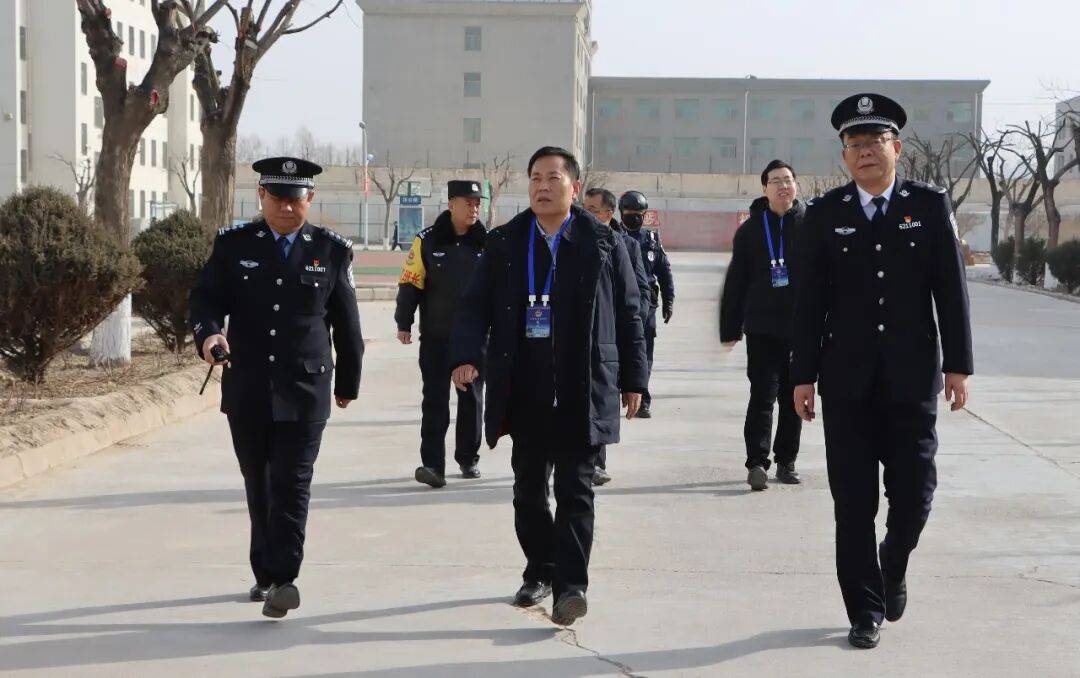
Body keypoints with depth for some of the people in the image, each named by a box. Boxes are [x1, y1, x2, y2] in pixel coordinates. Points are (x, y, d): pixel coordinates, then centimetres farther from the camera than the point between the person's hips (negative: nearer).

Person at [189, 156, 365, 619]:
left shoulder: (332, 251, 2)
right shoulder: (233, 245, 4)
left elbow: (346, 322, 8)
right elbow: (205, 297, 0)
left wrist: (348, 383, 13)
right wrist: (208, 332, -22)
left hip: (305, 391, -2)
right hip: (247, 391, 2)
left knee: (292, 485, -8)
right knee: (258, 485, 12)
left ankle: (283, 578, -8)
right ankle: (266, 574, 24)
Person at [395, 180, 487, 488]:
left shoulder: (487, 242, 2)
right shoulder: (427, 241, -4)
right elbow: (410, 284, -2)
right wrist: (404, 324, -6)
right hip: (436, 336, -2)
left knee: (472, 399, 11)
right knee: (435, 400, -4)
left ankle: (469, 458, 24)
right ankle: (432, 464, -6)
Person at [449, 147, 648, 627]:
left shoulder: (604, 243, 3)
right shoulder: (504, 244, 7)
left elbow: (628, 314, 6)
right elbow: (475, 305, 5)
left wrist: (633, 379, 5)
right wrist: (465, 355, -13)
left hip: (583, 392, -3)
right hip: (524, 392, 3)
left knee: (575, 488, -4)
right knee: (529, 488, 11)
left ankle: (570, 585, -6)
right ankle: (540, 573, 26)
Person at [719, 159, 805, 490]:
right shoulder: (750, 230, 3)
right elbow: (735, 283, 4)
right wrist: (730, 329, 1)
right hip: (762, 329, -1)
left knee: (794, 399, 10)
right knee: (763, 395, -5)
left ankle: (786, 462, 20)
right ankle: (757, 463, -4)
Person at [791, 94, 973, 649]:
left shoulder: (930, 206, 3)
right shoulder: (825, 214, 3)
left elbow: (951, 291, 2)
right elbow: (809, 302, 2)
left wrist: (958, 364, -3)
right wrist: (803, 375, -2)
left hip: (912, 379, 0)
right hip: (847, 383, 0)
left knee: (914, 492, 2)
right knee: (853, 504, 3)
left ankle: (893, 567, 33)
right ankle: (865, 613, 13)